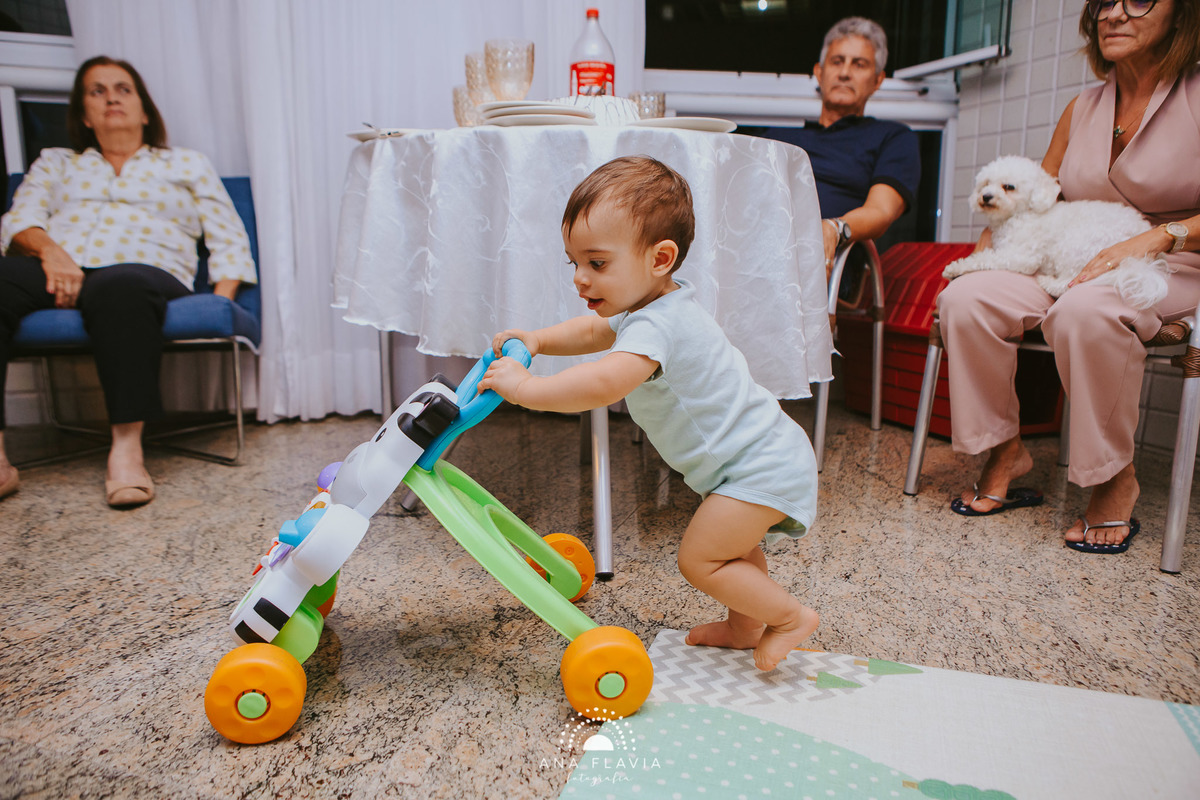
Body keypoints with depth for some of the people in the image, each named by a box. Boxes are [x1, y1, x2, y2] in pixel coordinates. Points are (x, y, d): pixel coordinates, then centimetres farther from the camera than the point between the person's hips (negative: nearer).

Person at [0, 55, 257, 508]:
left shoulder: (186, 165, 27)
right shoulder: (55, 163, 33)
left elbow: (229, 241, 16)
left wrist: (220, 303, -2)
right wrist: (50, 250, -10)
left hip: (146, 273, -2)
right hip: (59, 274, 3)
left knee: (118, 287, -41)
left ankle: (126, 449, -43)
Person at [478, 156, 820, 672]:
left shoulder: (656, 326, -28)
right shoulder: (657, 307, 7)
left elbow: (603, 383, -45)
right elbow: (593, 331, 22)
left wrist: (525, 388, -36)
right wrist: (538, 340, 6)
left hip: (762, 467, -11)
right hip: (762, 455, 11)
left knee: (700, 559, -7)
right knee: (727, 542, 26)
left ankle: (792, 617, 9)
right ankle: (745, 627, 43)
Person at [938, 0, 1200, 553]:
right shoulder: (1081, 111, 14)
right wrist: (984, 254, 2)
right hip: (1073, 266, 5)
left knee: (1087, 309, -40)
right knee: (966, 298, -24)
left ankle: (1115, 479, -20)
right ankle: (1005, 452, -10)